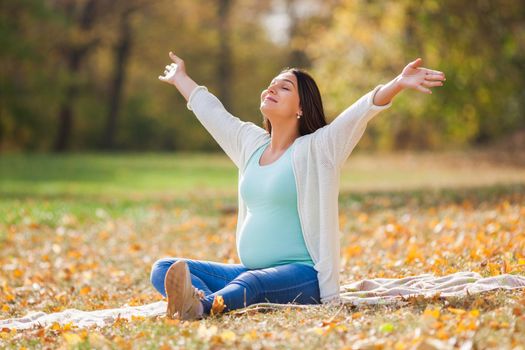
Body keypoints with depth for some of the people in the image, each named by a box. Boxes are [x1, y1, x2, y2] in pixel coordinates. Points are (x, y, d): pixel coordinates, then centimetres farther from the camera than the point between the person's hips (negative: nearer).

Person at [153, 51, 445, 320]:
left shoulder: (317, 148, -3)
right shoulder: (251, 143, 16)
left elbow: (363, 111, -18)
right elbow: (211, 111, 33)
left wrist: (398, 84, -34)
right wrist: (180, 78, 48)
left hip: (301, 275, -7)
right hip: (249, 272, 7)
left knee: (250, 284, -40)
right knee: (164, 270, -13)